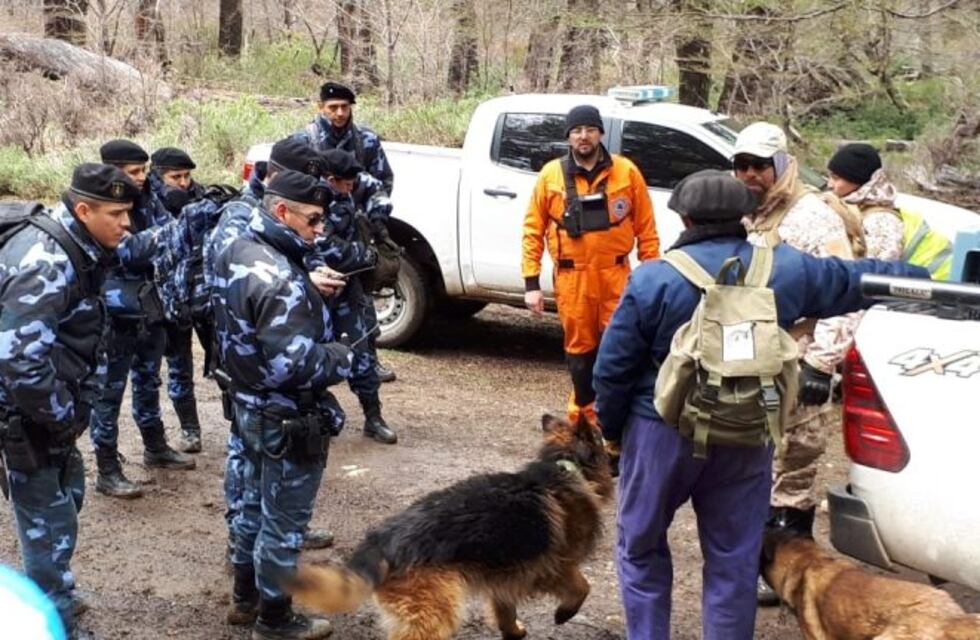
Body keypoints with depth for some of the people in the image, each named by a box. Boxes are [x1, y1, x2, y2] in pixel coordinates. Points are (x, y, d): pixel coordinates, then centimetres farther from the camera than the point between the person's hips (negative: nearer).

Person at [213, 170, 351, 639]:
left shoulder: (235, 254, 3)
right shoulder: (281, 279, -28)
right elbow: (293, 365, -33)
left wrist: (312, 292, 7)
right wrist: (340, 357, -14)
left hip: (249, 405, 9)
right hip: (288, 419, -9)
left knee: (255, 503, 24)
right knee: (283, 521, 7)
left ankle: (245, 595, 40)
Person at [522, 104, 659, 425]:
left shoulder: (626, 172, 1)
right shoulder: (551, 174, 2)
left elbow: (646, 228, 4)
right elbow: (533, 231, 3)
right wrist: (531, 283, -1)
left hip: (615, 275, 0)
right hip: (572, 278, 0)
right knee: (580, 350, 9)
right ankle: (584, 417, 24)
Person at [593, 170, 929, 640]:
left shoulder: (655, 279, -13)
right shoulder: (785, 270, -2)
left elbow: (613, 368, -9)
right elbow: (853, 279, 15)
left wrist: (612, 427, 7)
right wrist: (919, 276, 32)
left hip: (662, 433, -3)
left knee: (641, 547, 16)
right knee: (734, 560, 13)